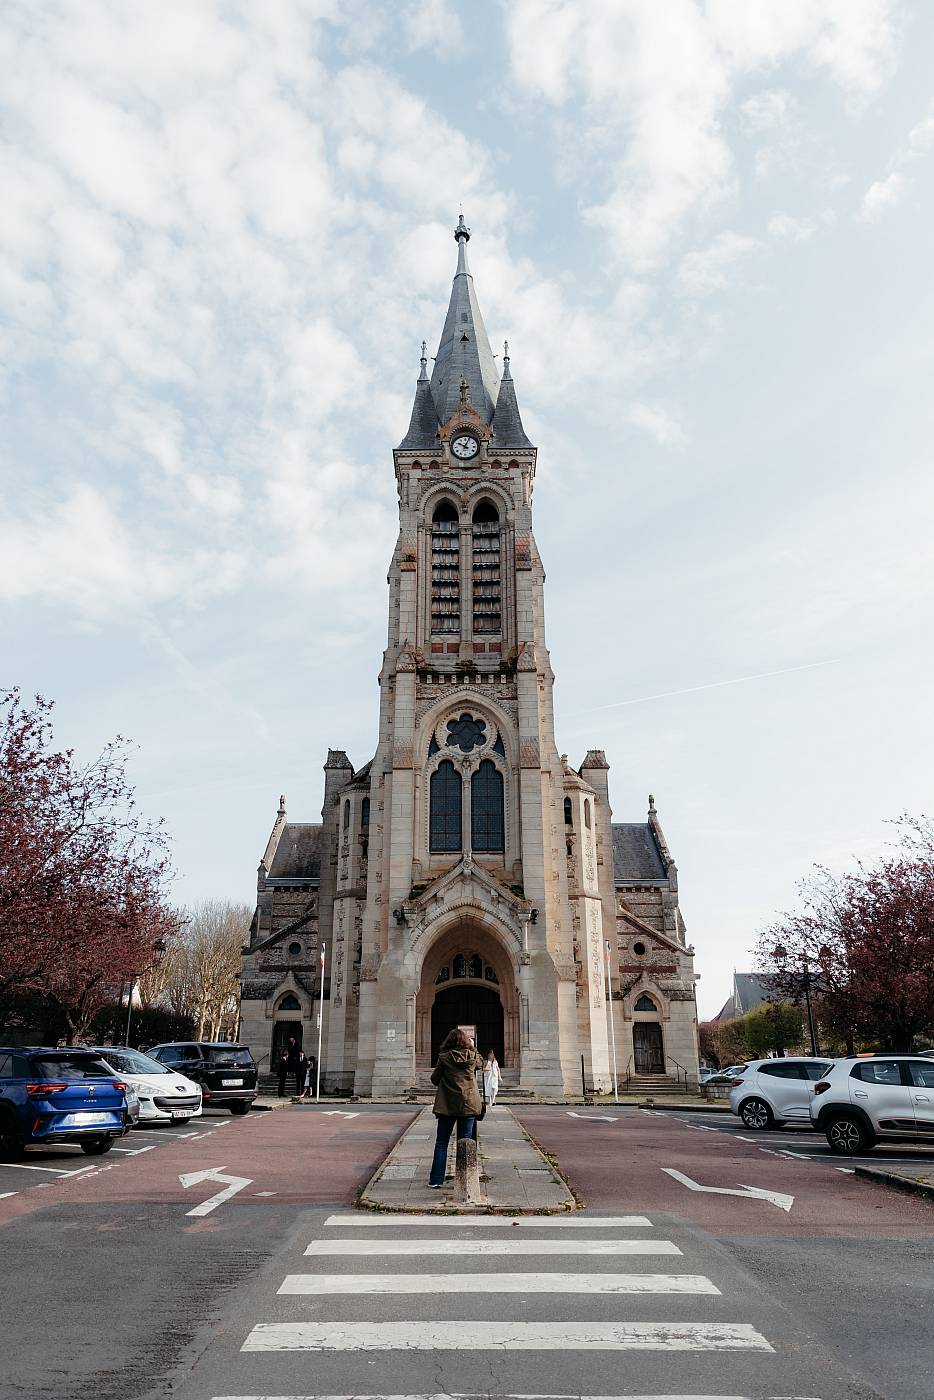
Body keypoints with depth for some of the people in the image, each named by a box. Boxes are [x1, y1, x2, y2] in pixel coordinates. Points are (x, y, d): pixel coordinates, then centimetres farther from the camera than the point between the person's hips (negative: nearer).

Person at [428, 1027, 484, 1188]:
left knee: (441, 1143, 9)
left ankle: (436, 1180, 9)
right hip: (468, 1105, 2)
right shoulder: (473, 1056, -2)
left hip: (447, 1106, -1)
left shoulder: (444, 1058, -8)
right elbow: (481, 1065, 21)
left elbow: (434, 1079, -1)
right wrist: (472, 1047, 32)